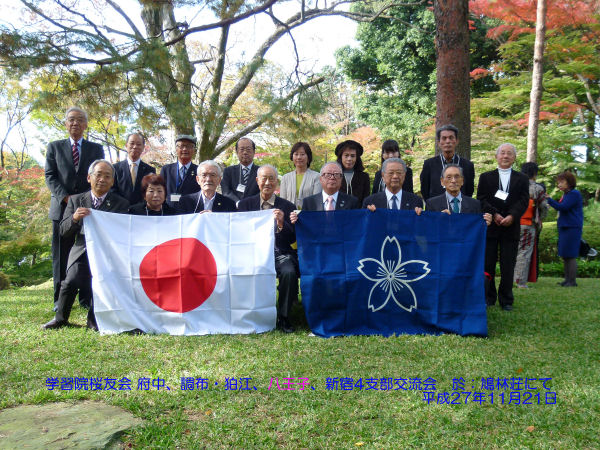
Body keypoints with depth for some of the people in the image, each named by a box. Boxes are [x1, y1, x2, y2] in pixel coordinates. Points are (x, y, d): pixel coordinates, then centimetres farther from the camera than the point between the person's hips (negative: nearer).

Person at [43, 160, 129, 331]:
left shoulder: (121, 204, 7)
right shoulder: (75, 200, 13)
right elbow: (63, 231, 8)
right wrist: (74, 218, -13)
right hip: (82, 252, 2)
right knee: (71, 281, -19)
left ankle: (93, 320, 3)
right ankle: (60, 318, 9)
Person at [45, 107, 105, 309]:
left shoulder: (96, 149, 13)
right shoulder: (54, 147, 13)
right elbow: (50, 176, 4)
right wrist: (65, 198, -12)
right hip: (62, 208, 0)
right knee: (61, 257, 4)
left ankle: (86, 298, 7)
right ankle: (60, 299, 12)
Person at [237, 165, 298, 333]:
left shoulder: (287, 206, 11)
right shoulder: (245, 204, 14)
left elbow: (293, 239, 4)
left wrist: (281, 224, -14)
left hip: (280, 254, 0)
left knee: (289, 272, -31)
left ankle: (283, 318, -11)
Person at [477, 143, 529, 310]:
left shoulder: (521, 179, 12)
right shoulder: (486, 177, 10)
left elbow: (523, 201, 0)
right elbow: (481, 199, 0)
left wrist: (512, 216, -16)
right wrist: (494, 214, -15)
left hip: (511, 227, 0)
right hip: (490, 226, 0)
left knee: (508, 265, 2)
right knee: (488, 264, 3)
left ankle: (506, 300, 11)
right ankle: (488, 297, 14)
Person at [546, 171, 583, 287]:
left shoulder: (575, 194, -10)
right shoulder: (565, 195, 17)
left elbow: (563, 207, -18)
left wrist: (549, 199, -13)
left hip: (572, 228, -9)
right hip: (564, 228, 9)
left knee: (570, 255, -7)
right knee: (565, 256, 11)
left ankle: (572, 281, -3)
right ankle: (567, 279, 17)